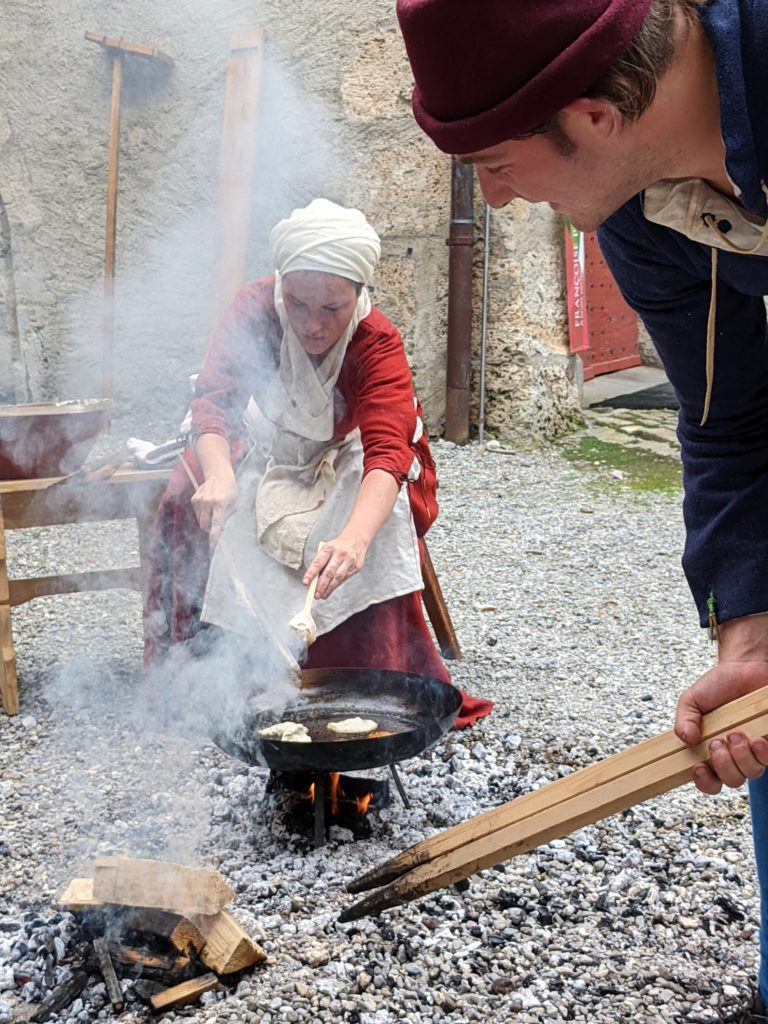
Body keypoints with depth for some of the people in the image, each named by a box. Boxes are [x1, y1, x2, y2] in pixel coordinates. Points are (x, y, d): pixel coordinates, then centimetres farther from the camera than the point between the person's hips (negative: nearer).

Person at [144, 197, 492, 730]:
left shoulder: (378, 343, -33)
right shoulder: (256, 307, -27)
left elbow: (386, 451, -46)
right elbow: (215, 395, -35)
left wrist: (354, 537, -66)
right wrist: (218, 474, -58)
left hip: (347, 455, -2)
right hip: (268, 445, 2)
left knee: (379, 527, -30)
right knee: (190, 501, -21)